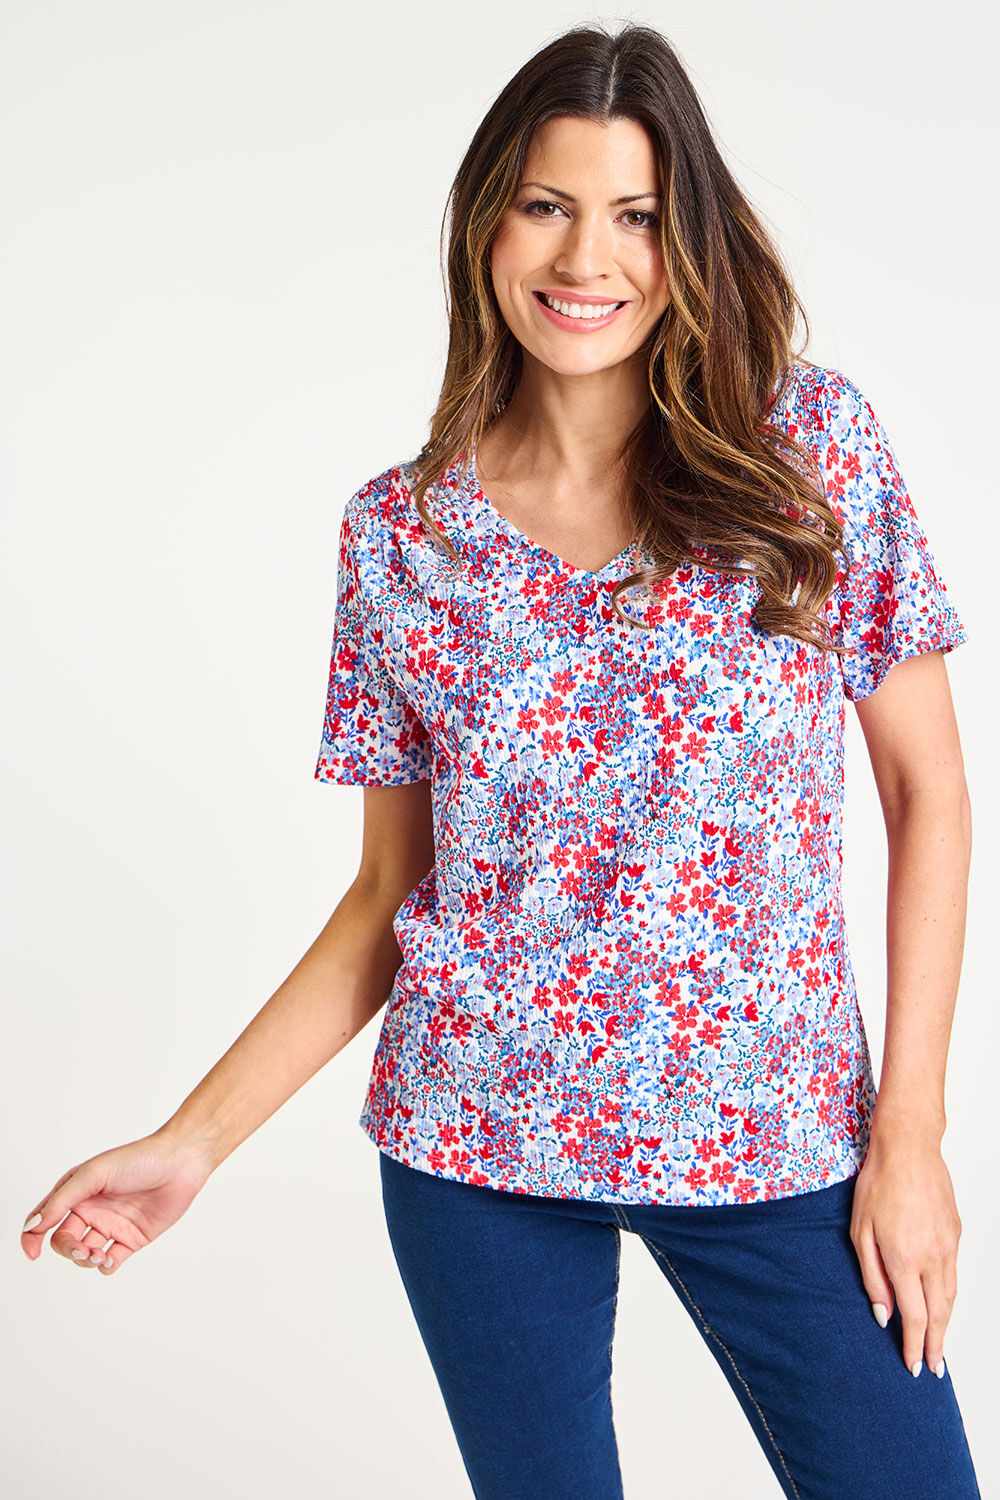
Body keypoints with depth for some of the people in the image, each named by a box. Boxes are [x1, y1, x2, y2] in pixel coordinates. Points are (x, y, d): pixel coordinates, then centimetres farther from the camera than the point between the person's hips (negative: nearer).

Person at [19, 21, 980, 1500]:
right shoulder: (398, 533, -2)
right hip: (475, 1154, 1)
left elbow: (928, 788, -1)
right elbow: (391, 892, 4)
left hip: (775, 1144, 0)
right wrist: (194, 1140, -2)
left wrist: (909, 1129, -4)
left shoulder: (815, 442, -5)